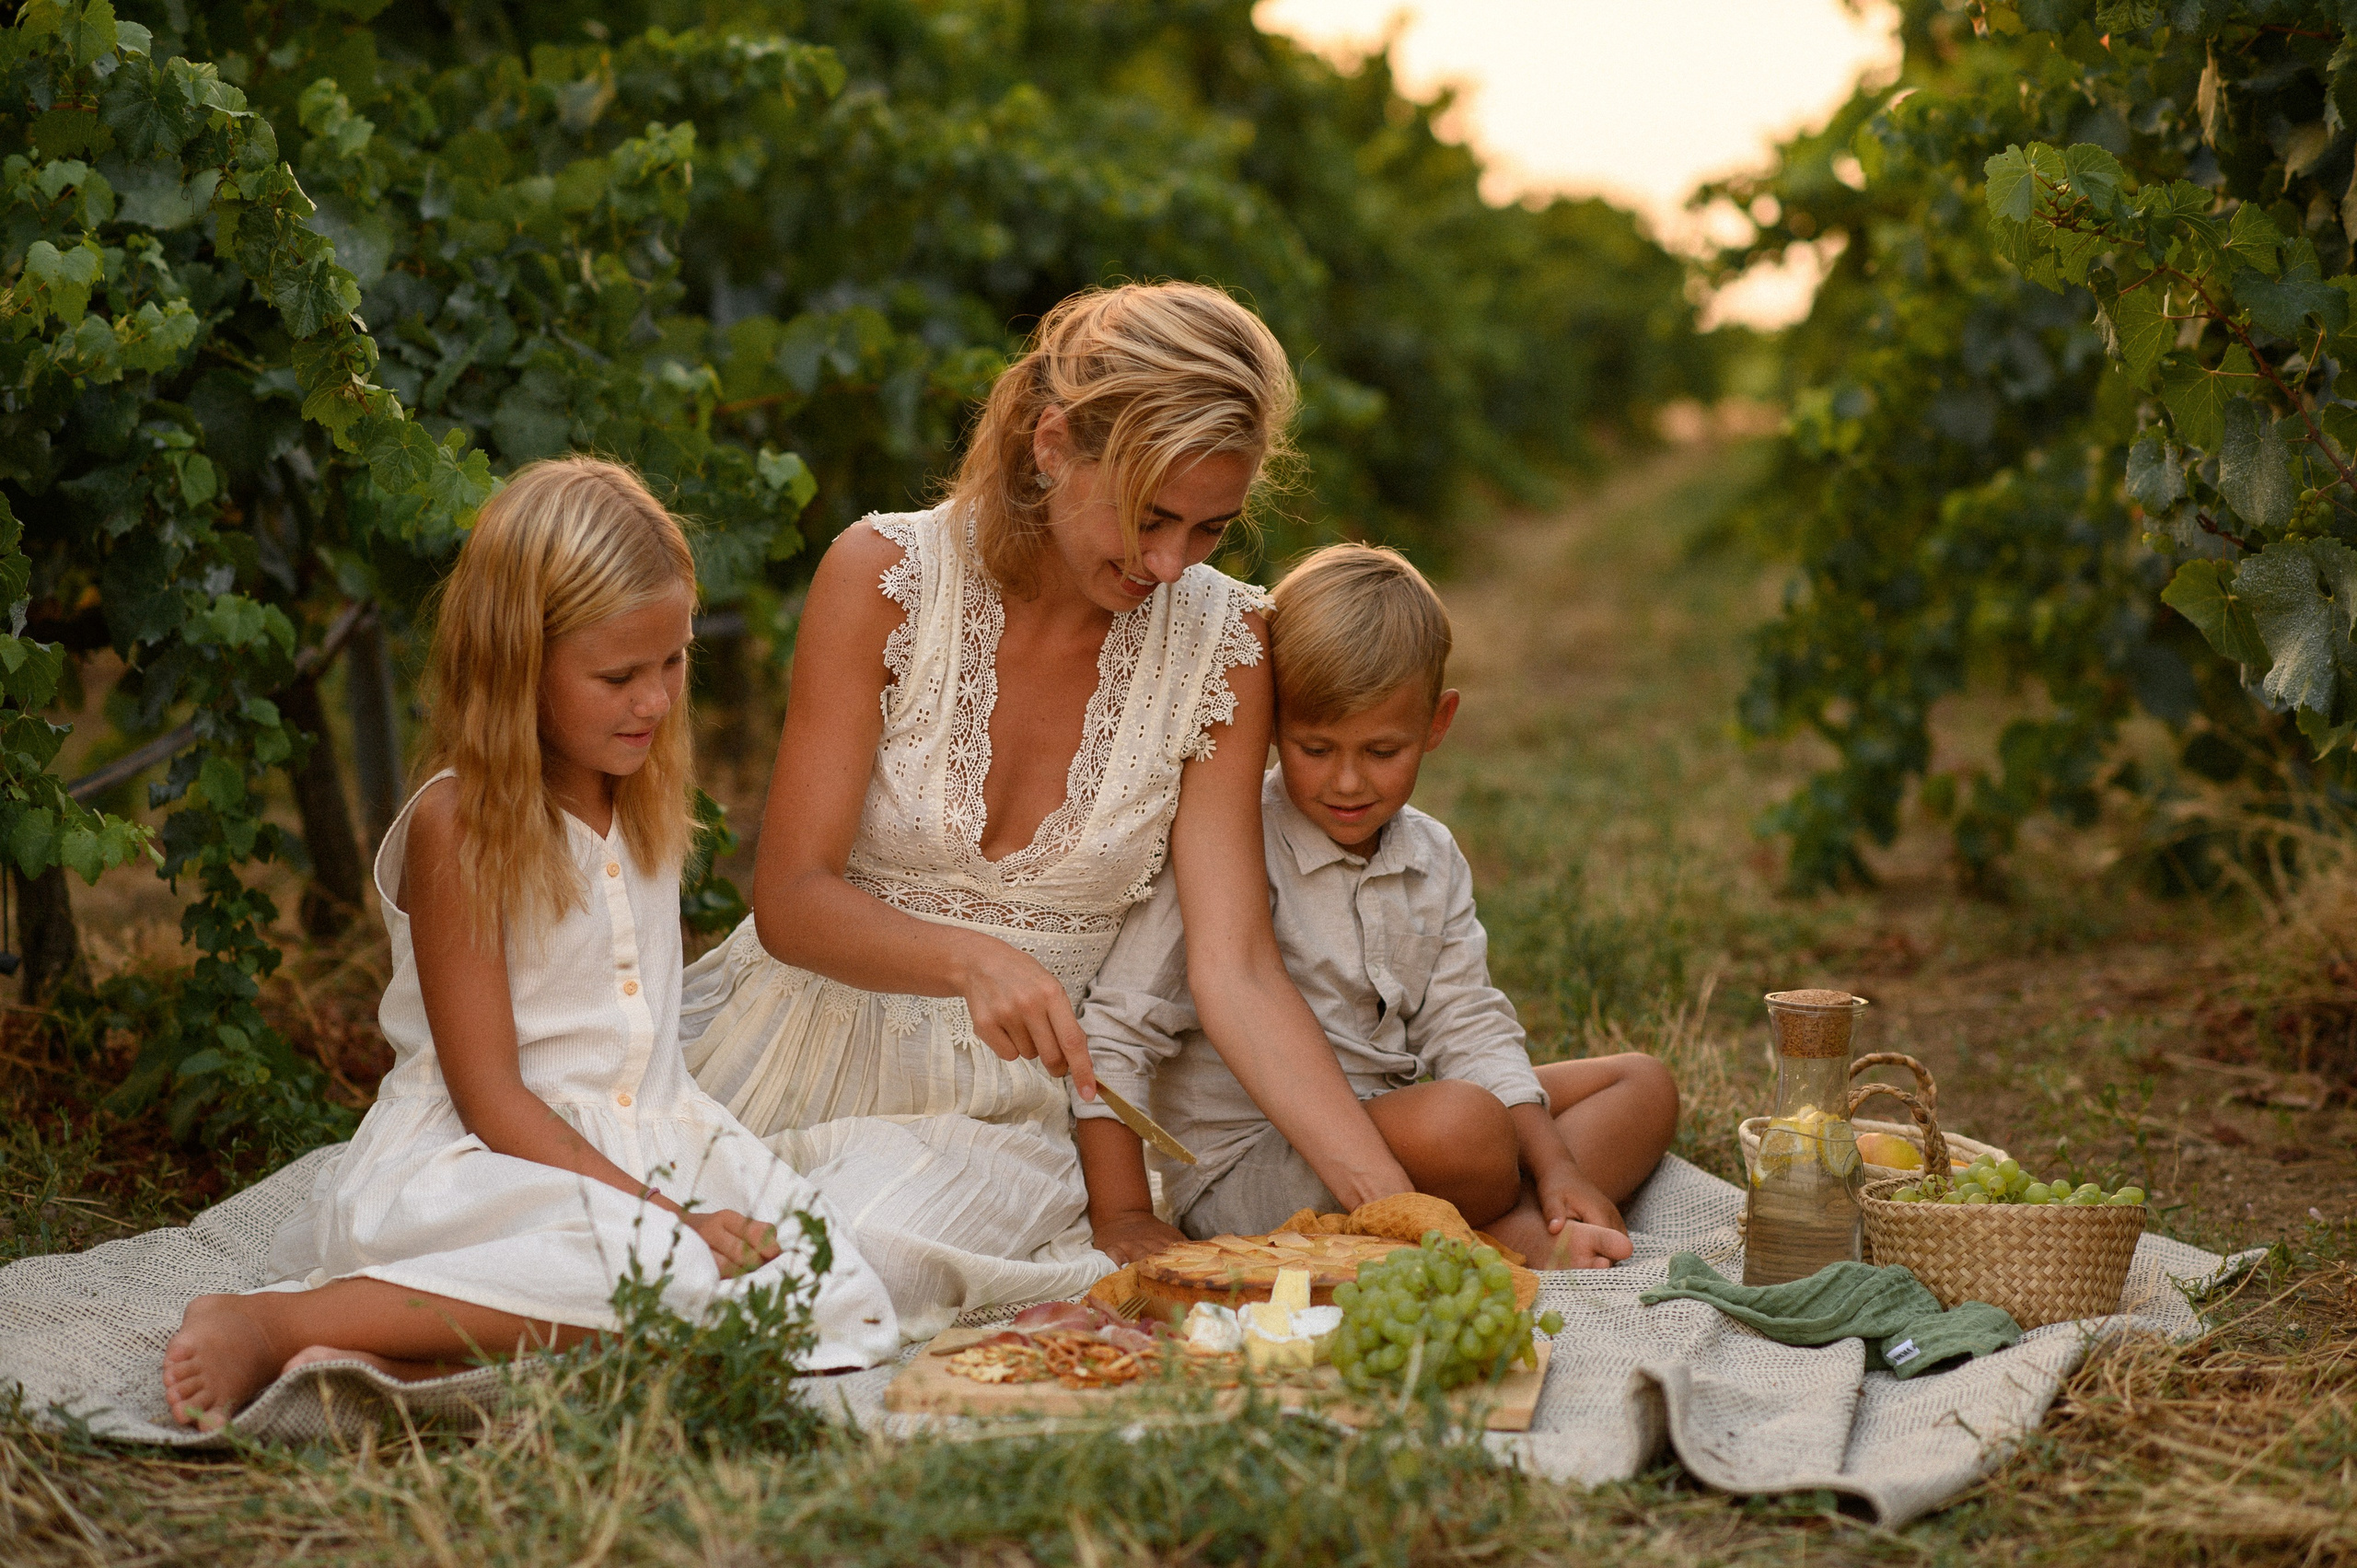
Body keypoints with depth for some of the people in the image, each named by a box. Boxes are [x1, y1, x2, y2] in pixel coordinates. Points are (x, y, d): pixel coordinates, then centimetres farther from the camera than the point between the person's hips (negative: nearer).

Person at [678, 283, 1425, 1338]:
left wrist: (1392, 1208, -22)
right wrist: (972, 959, -31)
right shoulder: (888, 574, -11)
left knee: (874, 1268, -30)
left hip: (1015, 1097, 0)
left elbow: (1236, 972, -10)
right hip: (814, 1049, 1)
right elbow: (791, 897, -11)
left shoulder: (1220, 645, -5)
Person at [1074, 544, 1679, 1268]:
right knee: (1464, 1123, -36)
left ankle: (1525, 1232, -16)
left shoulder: (1432, 860, 8)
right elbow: (1115, 1033, -17)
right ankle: (1527, 1232, -5)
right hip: (1246, 1169, -8)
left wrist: (1553, 1165, -7)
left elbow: (1468, 1029, 8)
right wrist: (1124, 1226, -21)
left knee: (1642, 1084, 7)